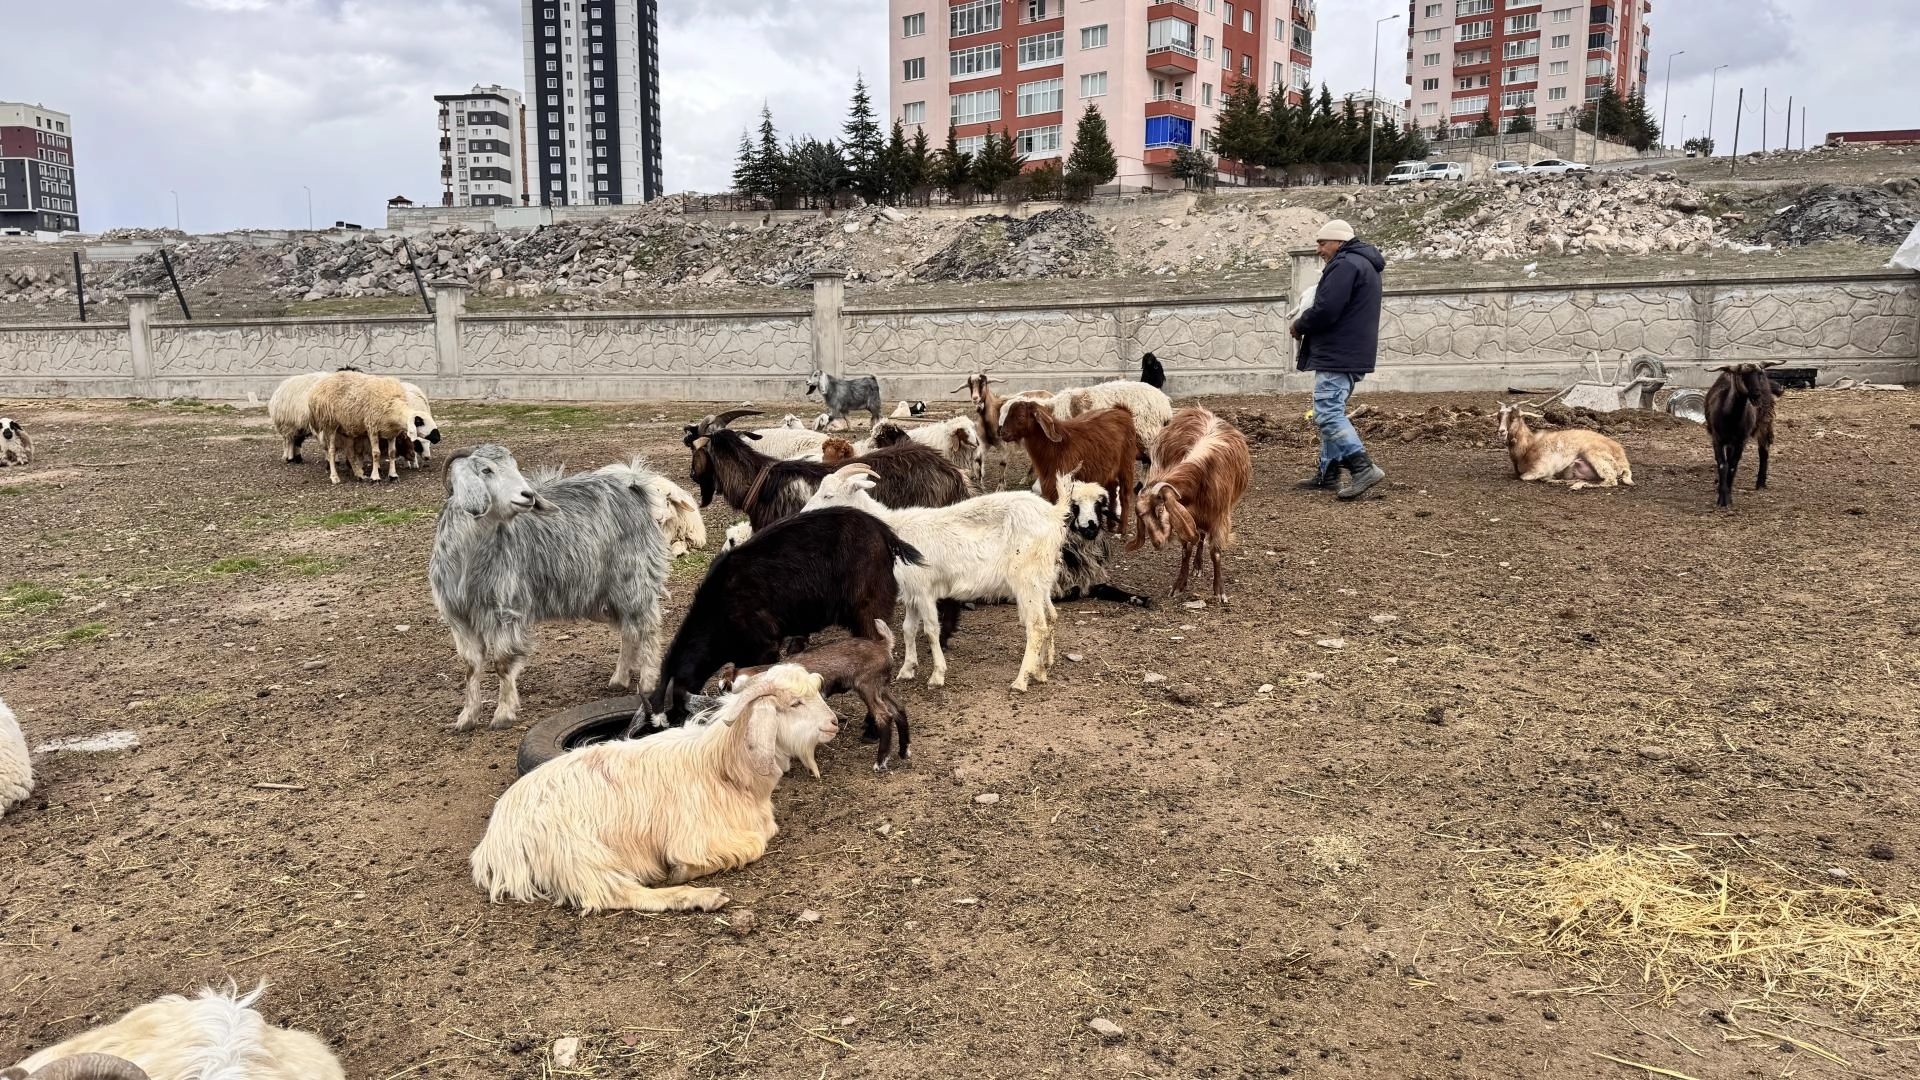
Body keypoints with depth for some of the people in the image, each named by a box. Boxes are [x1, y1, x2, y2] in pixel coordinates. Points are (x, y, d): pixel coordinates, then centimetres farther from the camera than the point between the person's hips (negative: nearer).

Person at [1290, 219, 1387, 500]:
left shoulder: (1345, 264, -14)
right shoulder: (1365, 265, 21)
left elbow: (1325, 310, -23)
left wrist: (1299, 325, -5)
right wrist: (1307, 325, 14)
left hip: (1337, 355, -11)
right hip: (1351, 355, 11)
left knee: (1327, 413, -15)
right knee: (1332, 411, 16)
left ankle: (1363, 469, -21)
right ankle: (1329, 472, 20)